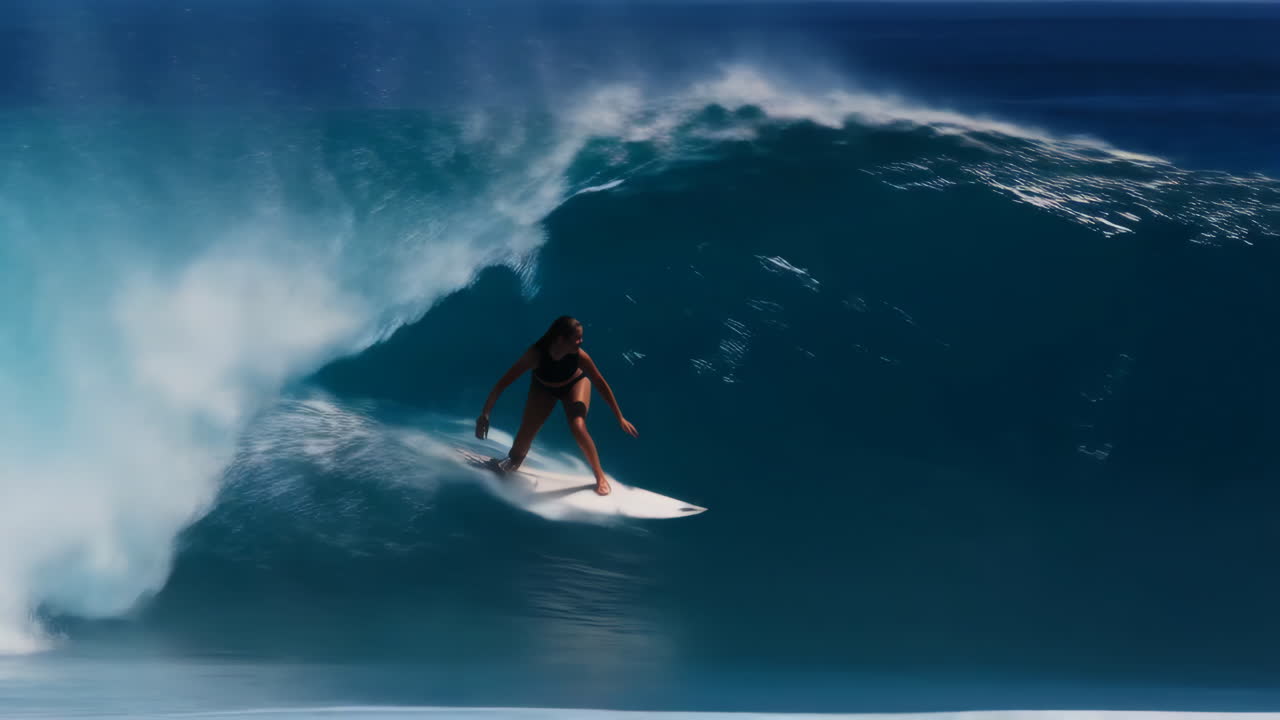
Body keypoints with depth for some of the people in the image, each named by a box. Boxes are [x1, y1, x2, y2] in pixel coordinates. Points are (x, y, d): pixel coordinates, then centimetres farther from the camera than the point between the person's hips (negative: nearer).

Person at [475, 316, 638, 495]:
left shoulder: (579, 356, -37)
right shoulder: (536, 354, -40)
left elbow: (601, 384, -23)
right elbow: (503, 382, -37)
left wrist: (620, 418, -18)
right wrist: (485, 414, -40)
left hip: (575, 384, -1)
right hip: (543, 388, 1)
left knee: (578, 427, -23)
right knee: (525, 434, -3)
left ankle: (600, 477, -4)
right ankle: (512, 463, 32)